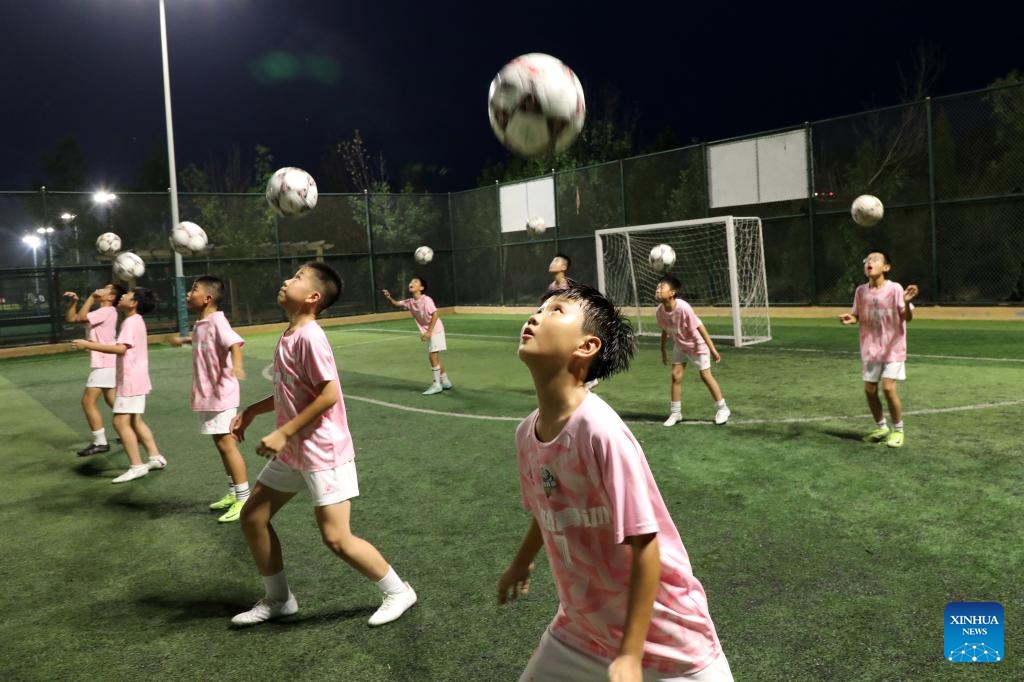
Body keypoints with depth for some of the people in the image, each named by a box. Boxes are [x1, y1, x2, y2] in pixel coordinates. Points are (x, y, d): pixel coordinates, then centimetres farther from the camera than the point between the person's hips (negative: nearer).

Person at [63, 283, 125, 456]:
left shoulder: (108, 311, -14)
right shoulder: (98, 312, 16)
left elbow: (81, 317, -21)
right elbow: (71, 318, 19)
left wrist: (91, 297, -12)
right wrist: (73, 301, 4)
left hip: (104, 364, -10)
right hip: (104, 364, 10)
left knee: (88, 402, -10)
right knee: (112, 400, 17)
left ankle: (100, 443, -7)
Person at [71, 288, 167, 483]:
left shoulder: (131, 322, -16)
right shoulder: (135, 321, 16)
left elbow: (120, 348, -30)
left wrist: (88, 345, -27)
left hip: (131, 380, -11)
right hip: (134, 379, 11)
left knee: (121, 421, -9)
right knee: (135, 421, 17)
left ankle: (137, 466, -7)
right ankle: (155, 457, 21)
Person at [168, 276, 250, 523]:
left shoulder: (217, 321, -18)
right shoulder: (201, 324, 10)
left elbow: (234, 342, -34)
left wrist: (236, 365, -54)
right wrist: (182, 340, 54)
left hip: (220, 393, -9)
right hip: (206, 394, 10)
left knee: (226, 444, -8)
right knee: (220, 443, 15)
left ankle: (244, 499, -1)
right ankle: (233, 493, 26)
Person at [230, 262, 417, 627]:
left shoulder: (309, 337, -20)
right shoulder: (289, 335, 7)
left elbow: (329, 395, -25)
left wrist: (283, 433, -22)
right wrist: (251, 411, 14)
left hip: (323, 452, -10)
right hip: (292, 452, 10)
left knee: (336, 538, -8)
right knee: (252, 517, 13)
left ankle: (398, 591, 14)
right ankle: (278, 599, 29)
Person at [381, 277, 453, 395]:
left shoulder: (426, 300, -20)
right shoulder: (410, 302, 2)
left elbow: (435, 315, -23)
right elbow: (396, 304, 3)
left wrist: (429, 332, -26)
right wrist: (389, 298, -20)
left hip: (435, 331, -8)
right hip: (428, 332, 8)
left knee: (433, 357, -11)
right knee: (435, 357, 13)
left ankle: (437, 384, -4)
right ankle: (445, 382, 25)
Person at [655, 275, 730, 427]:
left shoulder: (683, 308, -35)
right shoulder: (660, 311, -16)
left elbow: (700, 327, -29)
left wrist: (712, 349, -27)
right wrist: (663, 350, 12)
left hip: (697, 345, -5)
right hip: (679, 345, 5)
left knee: (705, 375, 1)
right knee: (676, 376, 0)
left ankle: (722, 409, 19)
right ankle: (675, 413, 11)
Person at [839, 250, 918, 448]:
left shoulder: (895, 289, -13)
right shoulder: (861, 291, 0)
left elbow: (907, 317, -15)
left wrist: (907, 302, -36)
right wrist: (850, 319, -12)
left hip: (892, 349, -4)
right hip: (870, 350, 4)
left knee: (888, 388, -12)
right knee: (869, 390, 5)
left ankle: (898, 430, 8)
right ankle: (881, 428, 26)